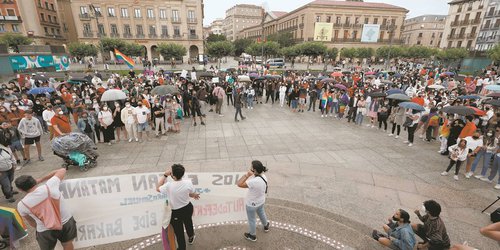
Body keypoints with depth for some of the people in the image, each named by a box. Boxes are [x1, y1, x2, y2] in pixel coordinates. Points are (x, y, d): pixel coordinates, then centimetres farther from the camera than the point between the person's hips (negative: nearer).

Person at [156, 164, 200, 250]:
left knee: (179, 232, 21)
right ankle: (191, 237, 63)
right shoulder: (188, 182, -22)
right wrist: (195, 195, 21)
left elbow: (158, 188, -10)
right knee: (188, 223, 35)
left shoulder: (169, 186, -32)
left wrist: (165, 175, -9)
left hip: (176, 213, -4)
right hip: (188, 208, 4)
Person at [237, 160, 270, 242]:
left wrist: (247, 174, -36)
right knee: (261, 213, 34)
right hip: (261, 201, 7)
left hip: (252, 204, -7)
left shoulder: (254, 181, -42)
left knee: (251, 220, 20)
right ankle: (266, 226, 61)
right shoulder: (263, 176, -16)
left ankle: (252, 236, 45)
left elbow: (239, 184, -41)